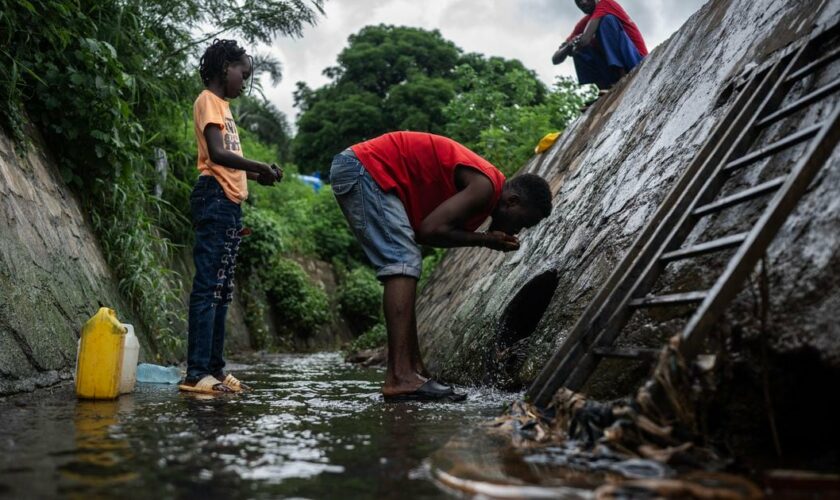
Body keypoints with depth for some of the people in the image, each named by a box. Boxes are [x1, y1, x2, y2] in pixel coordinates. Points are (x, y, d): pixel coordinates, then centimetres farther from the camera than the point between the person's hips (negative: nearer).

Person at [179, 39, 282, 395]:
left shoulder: (222, 105, 24)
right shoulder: (208, 100, -2)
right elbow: (217, 154, -17)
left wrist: (256, 176, 7)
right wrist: (260, 167, -12)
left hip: (229, 203, 10)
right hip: (215, 199, -9)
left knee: (221, 289, 7)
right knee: (208, 286, -13)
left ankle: (215, 368, 11)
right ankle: (196, 373, -12)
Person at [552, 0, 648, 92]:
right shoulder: (584, 23, 12)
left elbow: (585, 39, -25)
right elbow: (556, 59, 3)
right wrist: (569, 45, -15)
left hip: (637, 64, -6)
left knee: (607, 20, -18)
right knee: (579, 50, -4)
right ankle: (607, 89, -14)